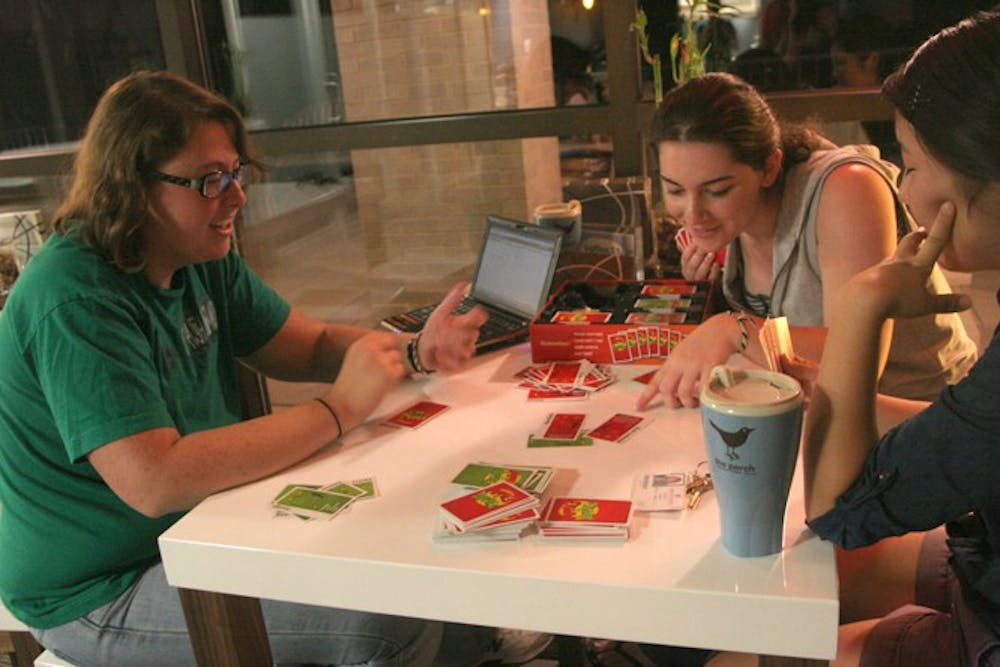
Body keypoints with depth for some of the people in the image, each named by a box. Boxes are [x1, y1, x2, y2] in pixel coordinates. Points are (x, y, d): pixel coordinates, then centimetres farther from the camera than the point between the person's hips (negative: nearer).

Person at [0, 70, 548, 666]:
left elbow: (313, 346, 5)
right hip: (103, 591, -8)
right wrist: (338, 410, -30)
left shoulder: (201, 259, -1)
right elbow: (155, 482, -35)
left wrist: (416, 352, -14)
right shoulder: (75, 299, -26)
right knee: (395, 619, -20)